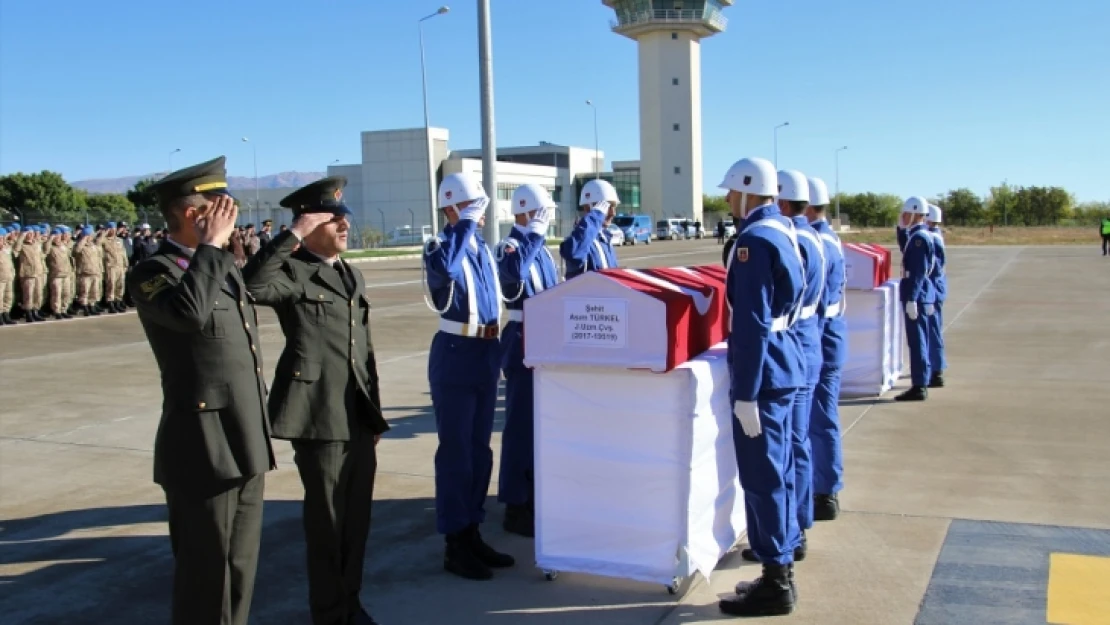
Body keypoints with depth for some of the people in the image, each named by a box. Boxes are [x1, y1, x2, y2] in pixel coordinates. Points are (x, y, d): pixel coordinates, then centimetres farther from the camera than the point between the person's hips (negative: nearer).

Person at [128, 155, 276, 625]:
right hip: (204, 450, -8)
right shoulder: (154, 273, -12)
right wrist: (210, 245, -23)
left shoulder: (222, 266, 14)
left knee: (241, 568, 18)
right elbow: (190, 313, -36)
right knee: (206, 575, 5)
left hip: (245, 445, 8)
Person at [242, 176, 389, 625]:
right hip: (319, 415, -7)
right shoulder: (293, 272, -7)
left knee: (358, 516, 14)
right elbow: (252, 285, -32)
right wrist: (293, 236, -26)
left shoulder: (352, 275, 16)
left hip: (359, 415, 7)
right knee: (327, 520, 5)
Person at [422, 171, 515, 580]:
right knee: (455, 452, 0)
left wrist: (497, 350, 16)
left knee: (480, 450, 14)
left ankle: (473, 534, 26)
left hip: (487, 353, 8)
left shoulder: (483, 249, 13)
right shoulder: (440, 247, -11)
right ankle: (454, 545, 11)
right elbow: (444, 269, -36)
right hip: (456, 355, -8)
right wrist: (466, 225, -25)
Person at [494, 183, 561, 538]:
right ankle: (516, 507, 6)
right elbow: (514, 271, -40)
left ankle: (537, 495, 31)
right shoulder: (510, 246, -14)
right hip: (523, 343, -9)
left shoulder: (541, 249, 13)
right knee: (522, 423, -3)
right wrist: (534, 233, -28)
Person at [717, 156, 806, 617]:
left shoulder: (754, 239, -18)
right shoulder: (783, 229, 12)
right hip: (783, 363, 10)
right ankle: (780, 569, 26)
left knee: (761, 477, -2)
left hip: (763, 371, -10)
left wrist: (745, 393, -21)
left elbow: (753, 323, -22)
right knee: (775, 472, 16)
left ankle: (775, 585, 8)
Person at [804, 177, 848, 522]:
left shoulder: (816, 244, -20)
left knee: (820, 420, 0)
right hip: (828, 340, 10)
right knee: (821, 418, 18)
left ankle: (826, 496, 11)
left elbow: (815, 305, -21)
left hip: (819, 343, -10)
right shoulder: (829, 238, 11)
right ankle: (824, 487, 29)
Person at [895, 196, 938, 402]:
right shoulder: (916, 235, 13)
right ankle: (920, 383, 20)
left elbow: (919, 271, -21)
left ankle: (919, 387, -3)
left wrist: (911, 299, -23)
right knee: (919, 341, 14)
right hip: (921, 295, 10)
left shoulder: (919, 237, -16)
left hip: (917, 295, -10)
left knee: (917, 341, -6)